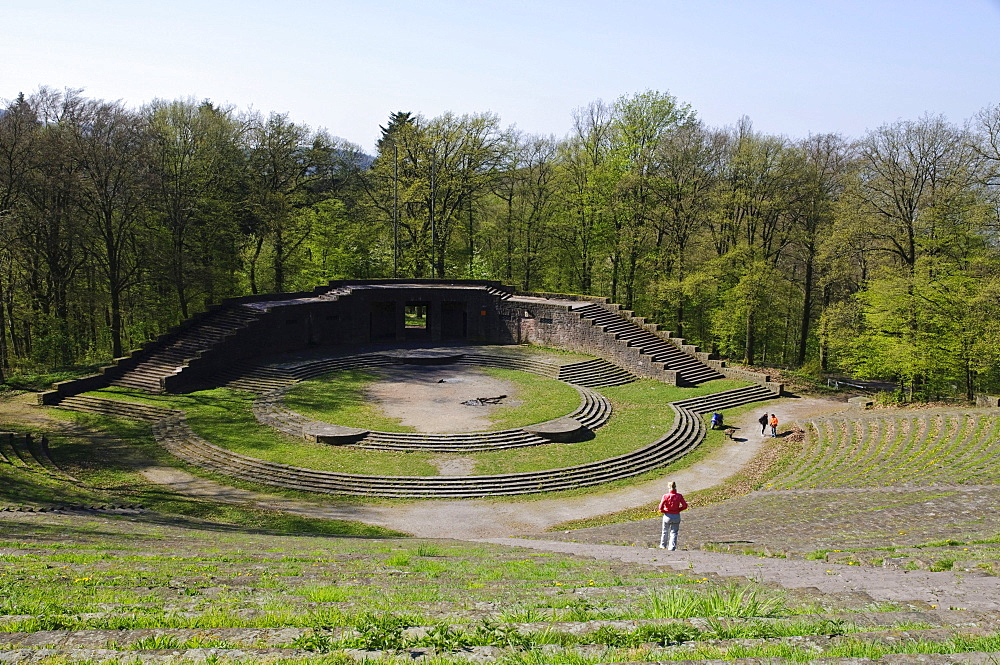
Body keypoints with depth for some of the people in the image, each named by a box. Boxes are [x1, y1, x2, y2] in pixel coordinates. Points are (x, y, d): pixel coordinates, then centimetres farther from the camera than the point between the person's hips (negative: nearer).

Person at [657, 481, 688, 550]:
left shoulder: (666, 496, -13)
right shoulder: (679, 496, -8)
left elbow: (661, 507, -18)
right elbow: (685, 506, -9)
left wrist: (663, 511, 2)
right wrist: (678, 509, 6)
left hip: (667, 516, -1)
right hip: (676, 516, 1)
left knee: (665, 531, 20)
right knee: (674, 532, 11)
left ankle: (663, 545, 35)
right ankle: (672, 547, 0)